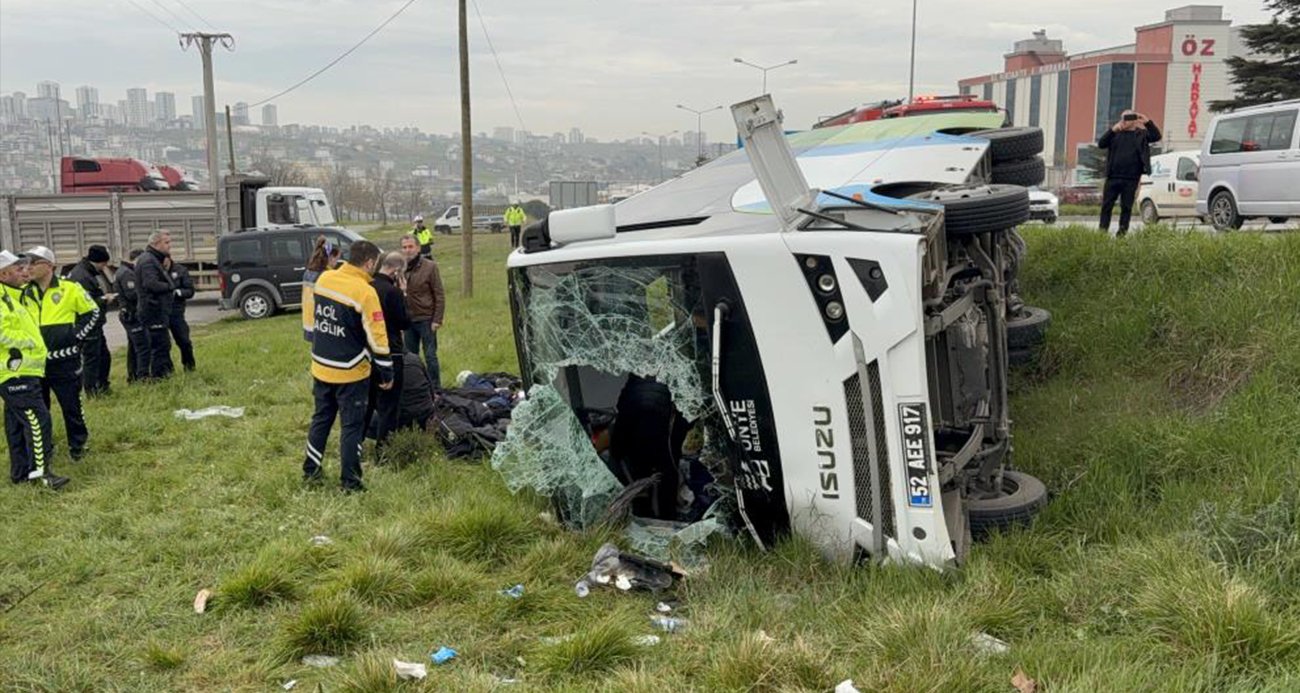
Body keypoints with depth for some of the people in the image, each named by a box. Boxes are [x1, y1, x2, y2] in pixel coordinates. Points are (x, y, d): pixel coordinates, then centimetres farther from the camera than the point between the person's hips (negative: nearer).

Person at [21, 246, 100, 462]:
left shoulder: (69, 289, -5)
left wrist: (76, 335, -4)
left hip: (64, 360, -4)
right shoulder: (24, 293, 7)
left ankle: (78, 445, 20)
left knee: (71, 405, 4)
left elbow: (92, 312, 4)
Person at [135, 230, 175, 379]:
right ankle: (158, 375, -3)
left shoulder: (154, 260, 19)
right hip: (154, 312, -11)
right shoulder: (148, 261, -15)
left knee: (164, 344, 18)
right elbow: (151, 284, -26)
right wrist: (170, 287, -14)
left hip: (159, 311, 11)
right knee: (160, 346, -7)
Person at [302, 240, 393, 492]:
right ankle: (350, 482, 10)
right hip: (350, 373, -6)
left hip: (321, 368, 6)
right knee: (352, 426, 5)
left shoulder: (323, 279, -2)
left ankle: (310, 471, 29)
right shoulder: (365, 292, -20)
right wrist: (387, 373, -9)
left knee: (321, 418, 20)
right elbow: (377, 339, -17)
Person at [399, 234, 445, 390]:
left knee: (430, 356, 1)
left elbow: (439, 295, -6)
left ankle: (434, 388, 11)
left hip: (426, 319, -4)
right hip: (408, 320, 4)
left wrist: (437, 319, -11)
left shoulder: (430, 266, -7)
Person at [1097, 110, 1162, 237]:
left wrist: (1148, 122, -16)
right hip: (1113, 177, 1)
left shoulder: (1141, 134, 7)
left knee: (1126, 207, 3)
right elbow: (1101, 144, -1)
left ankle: (1123, 231, 9)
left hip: (1131, 179, -1)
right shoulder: (1115, 133, 11)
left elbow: (1156, 136, -7)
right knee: (1106, 205, 1)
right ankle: (1103, 230, 5)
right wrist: (1112, 130, -12)